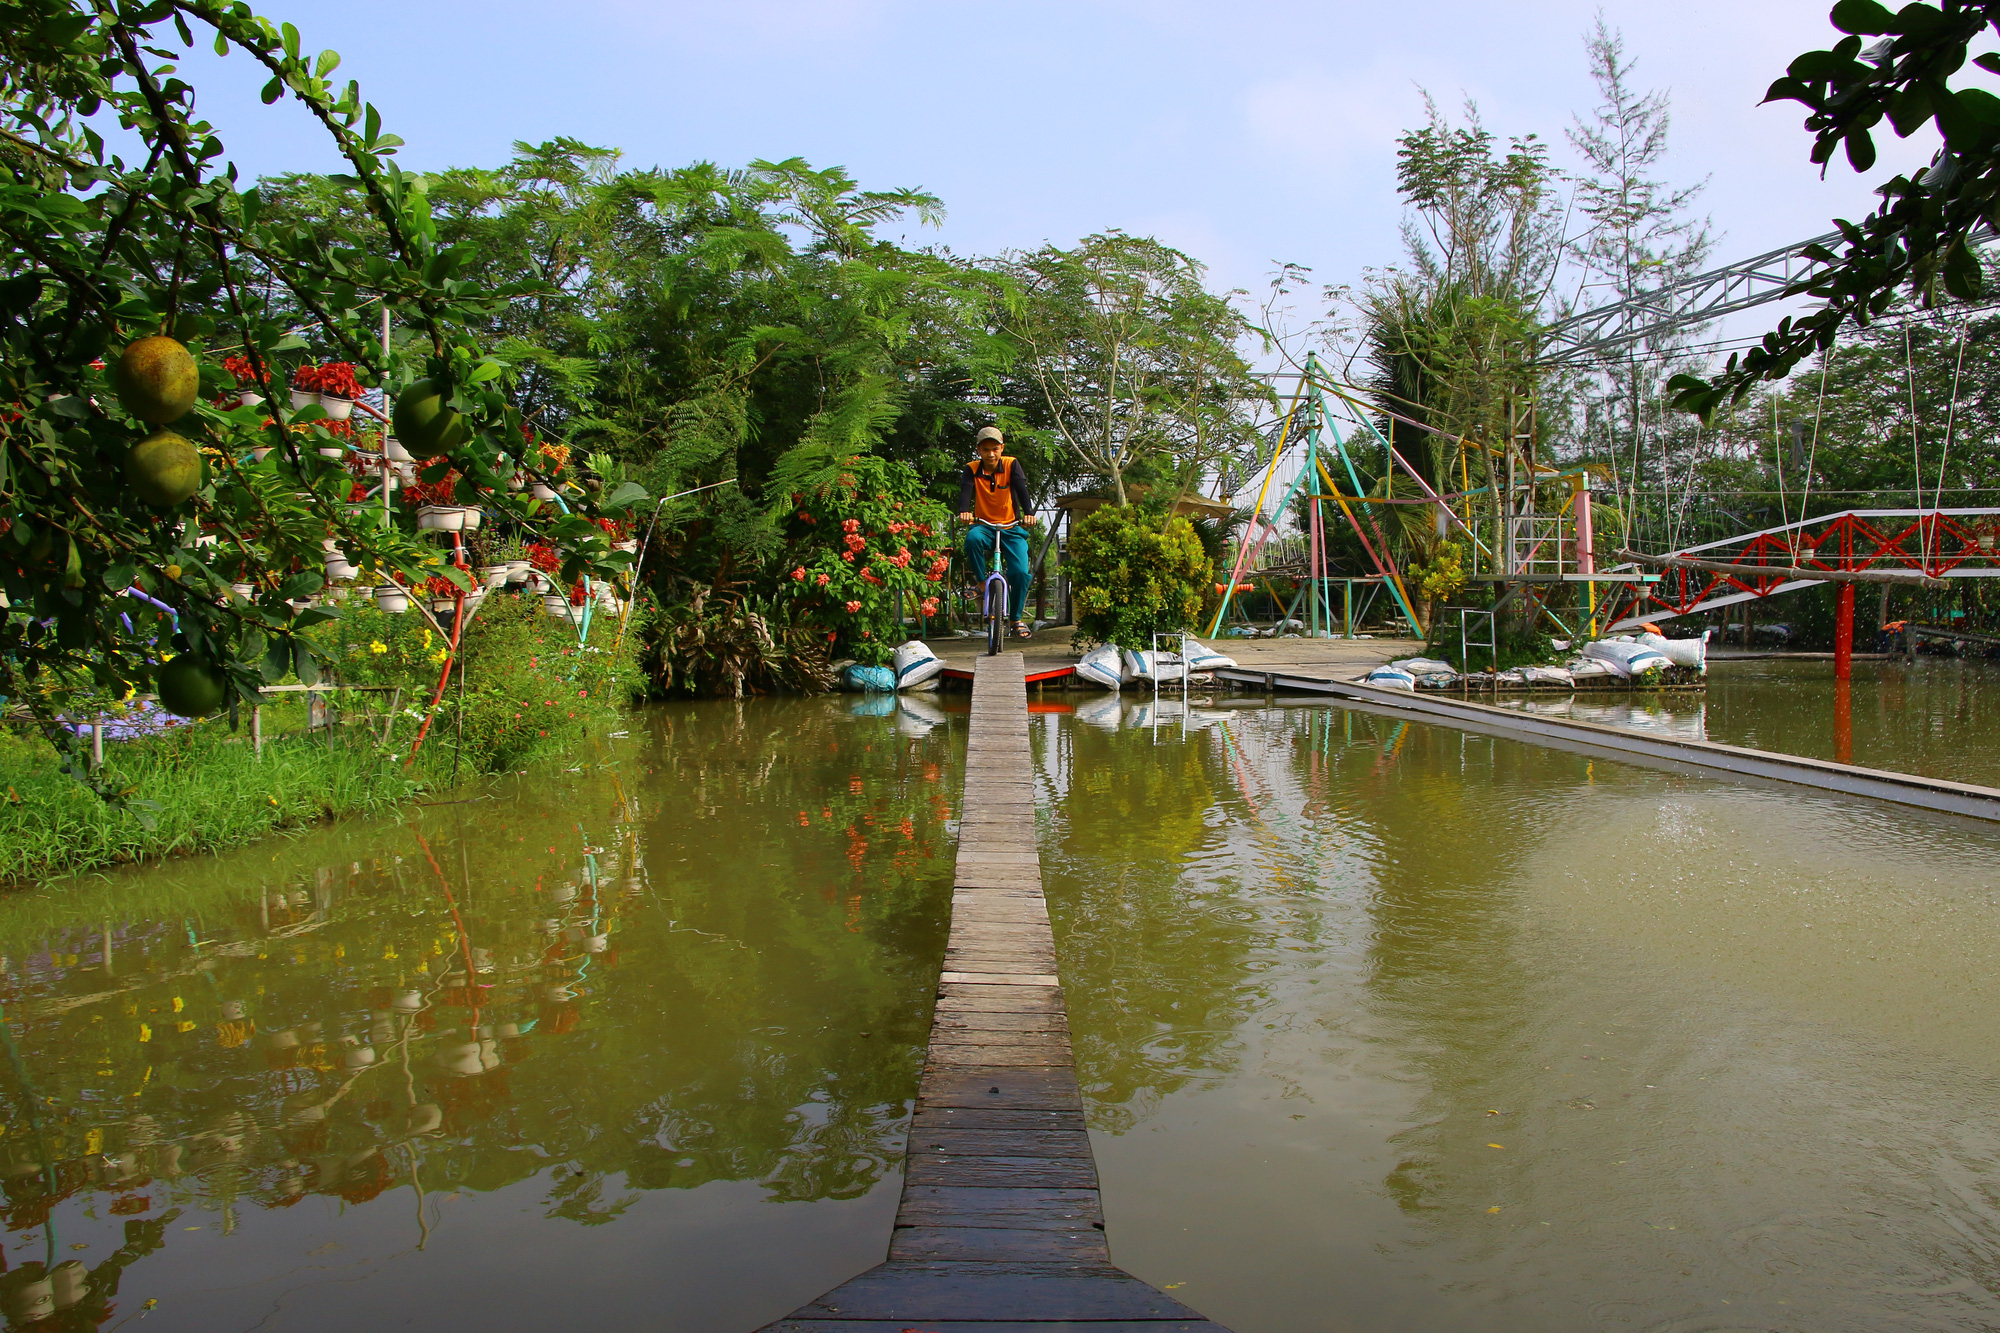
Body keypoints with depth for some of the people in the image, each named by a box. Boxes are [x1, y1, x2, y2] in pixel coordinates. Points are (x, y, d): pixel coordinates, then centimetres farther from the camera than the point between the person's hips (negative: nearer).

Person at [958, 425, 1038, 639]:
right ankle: (982, 581, -13)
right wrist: (964, 511, -43)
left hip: (1011, 527, 0)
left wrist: (1029, 513, -39)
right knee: (972, 538, -37)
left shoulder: (1011, 465, -4)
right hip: (984, 525, 0)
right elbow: (965, 491, -21)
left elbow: (1021, 489, -19)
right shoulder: (972, 469, -3)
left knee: (1020, 571, -17)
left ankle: (1017, 618, 4)